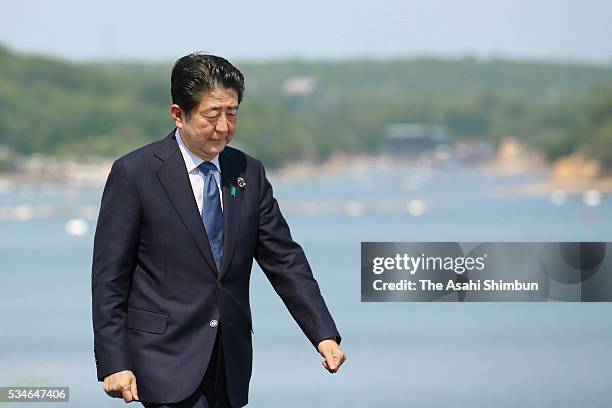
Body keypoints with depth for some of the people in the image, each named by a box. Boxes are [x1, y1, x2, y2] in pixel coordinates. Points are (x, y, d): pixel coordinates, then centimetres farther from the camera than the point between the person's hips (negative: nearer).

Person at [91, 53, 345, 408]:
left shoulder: (249, 173, 10)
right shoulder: (135, 174, -5)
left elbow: (284, 259, 10)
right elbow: (109, 277, -5)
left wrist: (325, 335, -1)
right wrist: (114, 364, -11)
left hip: (230, 363, 5)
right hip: (166, 362, -5)